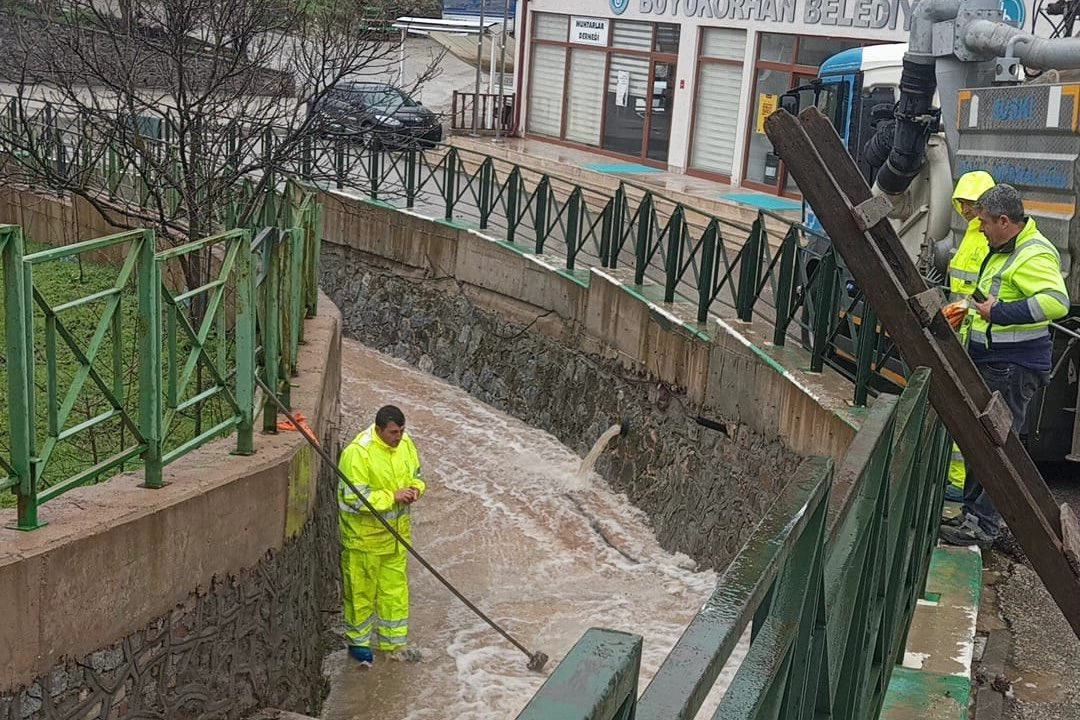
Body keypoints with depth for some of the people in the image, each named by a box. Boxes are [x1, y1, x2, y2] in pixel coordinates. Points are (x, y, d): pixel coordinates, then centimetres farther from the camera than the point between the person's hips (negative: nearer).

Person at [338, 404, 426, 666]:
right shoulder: (357, 453, -23)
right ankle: (358, 642, 25)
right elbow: (354, 497, -25)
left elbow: (416, 474, 16)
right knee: (361, 589, 7)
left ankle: (395, 642, 24)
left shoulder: (405, 444, -1)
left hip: (396, 532, 6)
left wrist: (415, 488, -8)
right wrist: (392, 497, -26)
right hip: (364, 534, -6)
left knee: (395, 587, 12)